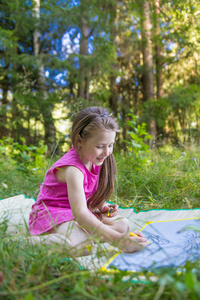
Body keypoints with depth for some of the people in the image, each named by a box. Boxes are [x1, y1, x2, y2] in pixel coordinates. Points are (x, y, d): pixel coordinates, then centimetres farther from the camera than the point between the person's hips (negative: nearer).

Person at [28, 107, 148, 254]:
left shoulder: (93, 159, 0)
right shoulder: (73, 169, -28)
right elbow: (79, 213, -37)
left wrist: (100, 206, -7)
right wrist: (117, 239, -41)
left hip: (77, 214, 9)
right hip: (52, 217, -8)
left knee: (123, 225, -9)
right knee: (80, 244, -37)